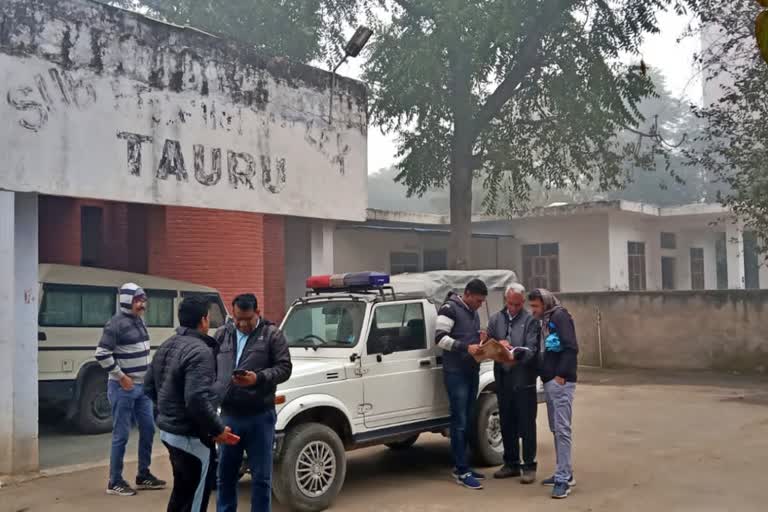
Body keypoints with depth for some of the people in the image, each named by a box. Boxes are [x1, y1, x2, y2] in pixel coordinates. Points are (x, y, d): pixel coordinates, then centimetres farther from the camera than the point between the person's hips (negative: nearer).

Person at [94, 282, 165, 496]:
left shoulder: (140, 321, 11)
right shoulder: (116, 323, -15)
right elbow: (102, 354, -20)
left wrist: (148, 375, 13)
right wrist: (121, 377, -17)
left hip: (142, 386, 8)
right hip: (123, 388, -8)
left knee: (148, 429, 12)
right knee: (121, 435, -2)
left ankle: (143, 475, 24)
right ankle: (115, 482, 8)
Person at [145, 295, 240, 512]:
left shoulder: (166, 346, 10)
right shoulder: (200, 351, -21)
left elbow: (149, 388, 17)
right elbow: (197, 400, -29)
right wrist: (218, 430, -19)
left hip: (168, 430, 10)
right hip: (189, 436, -10)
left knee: (182, 490, 21)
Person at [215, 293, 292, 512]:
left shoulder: (272, 334, -1)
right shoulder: (222, 335, 10)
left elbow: (284, 368, -5)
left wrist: (258, 378, -20)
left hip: (260, 416, -3)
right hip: (228, 415, 4)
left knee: (261, 476, 4)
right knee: (225, 474, 13)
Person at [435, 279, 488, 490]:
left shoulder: (474, 313, 17)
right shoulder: (449, 309, -10)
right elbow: (440, 338, -18)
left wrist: (480, 342, 4)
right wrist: (466, 347, -26)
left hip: (472, 372, 8)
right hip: (456, 373, -8)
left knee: (466, 421, 11)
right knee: (459, 422, -8)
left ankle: (460, 466, 19)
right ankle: (462, 472, -6)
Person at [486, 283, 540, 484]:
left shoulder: (530, 321, -3)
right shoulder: (496, 320, 11)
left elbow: (532, 349, -10)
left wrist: (517, 355, -29)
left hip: (524, 379, -5)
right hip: (502, 379, 5)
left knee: (526, 425, 0)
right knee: (506, 424, 13)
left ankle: (529, 466, 9)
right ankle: (511, 464, 25)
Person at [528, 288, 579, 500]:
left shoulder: (560, 316, -10)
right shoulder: (546, 321, 19)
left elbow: (571, 347, -19)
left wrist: (561, 375, -21)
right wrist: (543, 372, 8)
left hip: (561, 382, -10)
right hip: (549, 381, 10)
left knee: (562, 429, -9)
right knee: (556, 429, 13)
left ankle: (564, 478, -8)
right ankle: (564, 472, 20)